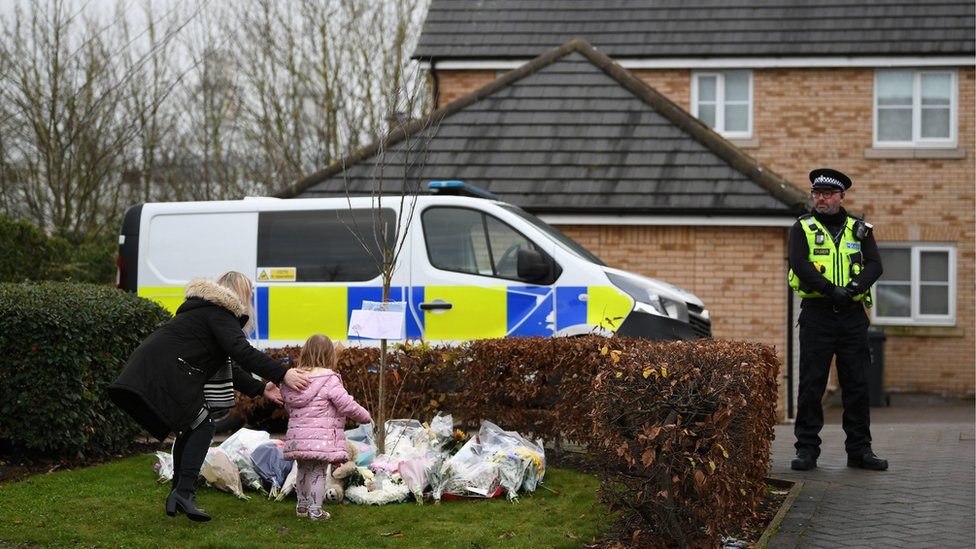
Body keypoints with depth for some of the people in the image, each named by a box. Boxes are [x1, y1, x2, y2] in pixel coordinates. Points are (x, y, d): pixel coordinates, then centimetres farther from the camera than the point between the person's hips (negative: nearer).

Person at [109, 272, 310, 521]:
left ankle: (179, 494, 22)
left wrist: (260, 389, 21)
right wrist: (282, 374, -23)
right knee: (202, 426, -4)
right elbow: (241, 352, -20)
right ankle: (184, 492, -13)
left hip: (148, 370, 10)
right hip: (165, 373, -10)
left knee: (189, 430, 19)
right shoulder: (220, 312, -4)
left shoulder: (206, 309, 28)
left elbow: (227, 367, 27)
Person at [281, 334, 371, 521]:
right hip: (321, 438, -6)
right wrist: (365, 417, 1)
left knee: (303, 470, 19)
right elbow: (346, 404, -14)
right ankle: (315, 510, 5)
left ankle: (302, 505, 30)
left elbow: (288, 406, 18)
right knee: (318, 472, 3)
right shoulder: (329, 379, -12)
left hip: (297, 436, 6)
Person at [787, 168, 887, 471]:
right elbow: (799, 264, -10)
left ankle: (859, 449, 12)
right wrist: (832, 290, -21)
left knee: (857, 384, 5)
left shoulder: (858, 229, 12)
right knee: (811, 384, -2)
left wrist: (855, 287, -19)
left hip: (852, 314, 2)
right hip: (816, 313, -2)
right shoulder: (803, 228, 5)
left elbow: (875, 264, 0)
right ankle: (807, 449, 4)